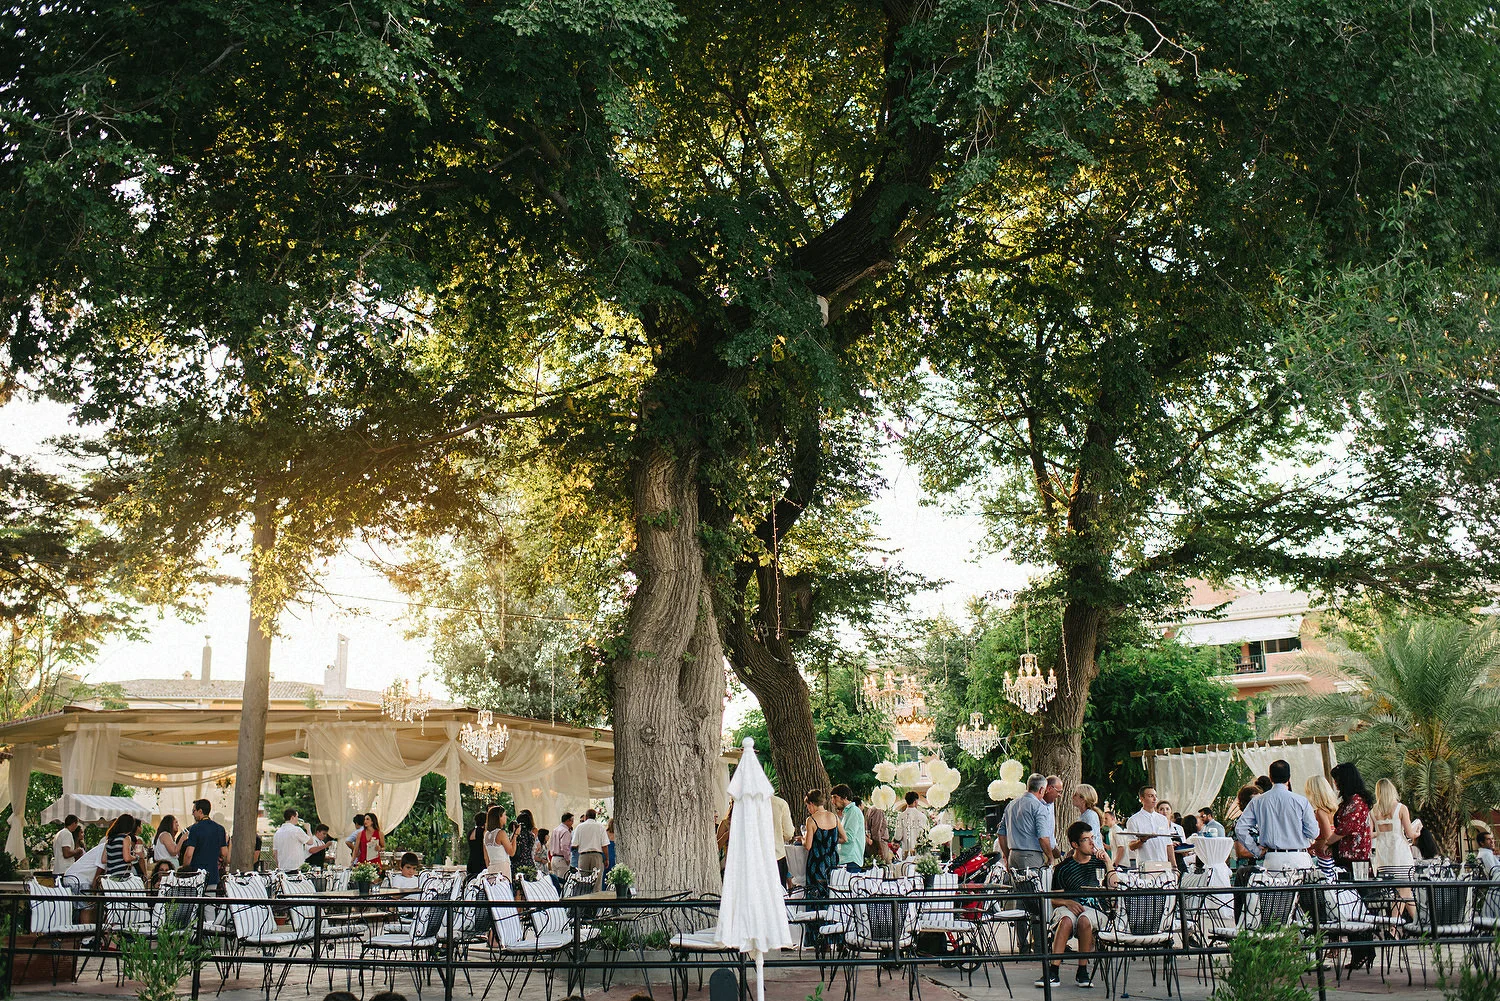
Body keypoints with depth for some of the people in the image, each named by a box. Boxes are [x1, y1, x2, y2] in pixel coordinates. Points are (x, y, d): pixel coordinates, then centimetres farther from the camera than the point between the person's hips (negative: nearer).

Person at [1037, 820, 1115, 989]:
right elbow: (1054, 899, 7)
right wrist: (1068, 902, -13)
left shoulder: (1099, 862, 14)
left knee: (1084, 920, -36)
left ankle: (1083, 971, -24)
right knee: (1066, 920, -36)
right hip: (1068, 907, 0)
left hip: (1096, 909, 0)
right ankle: (1053, 972, -39)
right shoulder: (1063, 868, 9)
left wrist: (1108, 861, -4)